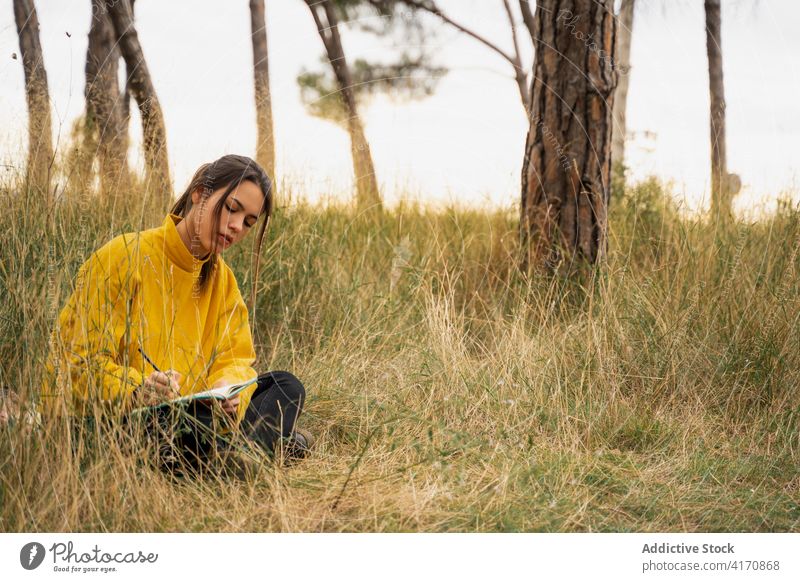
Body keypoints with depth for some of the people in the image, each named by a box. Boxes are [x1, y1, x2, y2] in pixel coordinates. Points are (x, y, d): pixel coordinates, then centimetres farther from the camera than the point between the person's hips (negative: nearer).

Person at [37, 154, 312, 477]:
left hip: (177, 414, 7)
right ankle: (266, 444, -12)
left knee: (286, 386, -2)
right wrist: (136, 389, -38)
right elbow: (83, 362, -18)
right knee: (198, 435, -37)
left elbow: (235, 358, 2)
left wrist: (230, 391, -23)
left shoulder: (221, 278, 7)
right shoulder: (123, 258, -14)